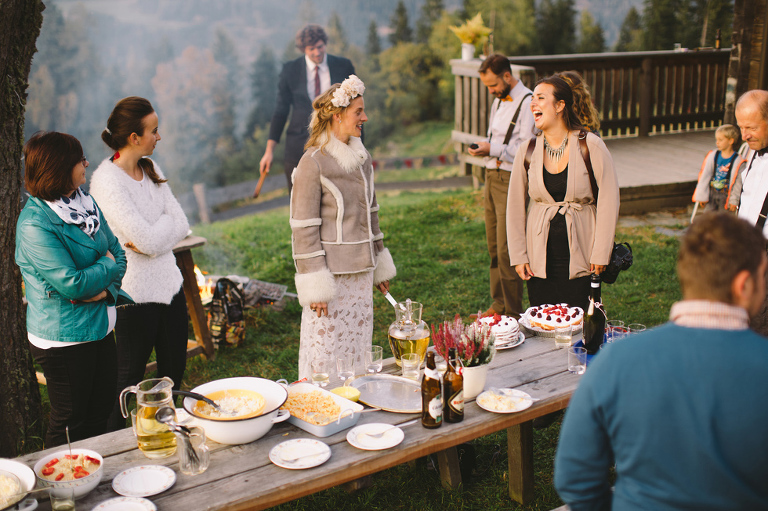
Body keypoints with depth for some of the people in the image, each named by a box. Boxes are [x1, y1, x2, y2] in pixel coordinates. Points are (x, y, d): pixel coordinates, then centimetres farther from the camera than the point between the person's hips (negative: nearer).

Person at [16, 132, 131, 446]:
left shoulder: (84, 202, 4)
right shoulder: (35, 225, -22)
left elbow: (117, 252, 7)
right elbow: (72, 283, -25)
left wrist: (107, 288, -12)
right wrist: (107, 266, -8)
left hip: (99, 326, 8)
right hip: (64, 338, -8)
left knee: (102, 408, 19)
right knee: (69, 422, 9)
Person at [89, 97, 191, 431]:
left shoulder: (149, 168, 7)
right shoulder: (107, 180, -18)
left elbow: (181, 226, 0)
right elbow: (148, 240, -23)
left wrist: (150, 236, -15)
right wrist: (166, 221, -5)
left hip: (168, 282, 8)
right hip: (136, 291, -7)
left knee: (174, 369, 16)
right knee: (129, 377, 5)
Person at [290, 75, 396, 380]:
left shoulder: (362, 158, 9)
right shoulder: (313, 163, -12)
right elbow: (304, 228, -13)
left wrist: (380, 265, 19)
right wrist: (314, 285, -16)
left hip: (360, 273, 7)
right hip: (330, 272, -7)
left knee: (358, 351, 12)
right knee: (326, 354, -1)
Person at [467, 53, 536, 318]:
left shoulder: (527, 103, -11)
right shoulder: (499, 101, 17)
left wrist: (492, 149, -19)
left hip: (512, 181, -8)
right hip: (493, 177, 8)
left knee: (507, 250, -8)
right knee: (494, 247, 11)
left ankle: (513, 312, 2)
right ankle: (498, 304, 21)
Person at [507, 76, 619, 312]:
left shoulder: (590, 145, -7)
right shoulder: (527, 150, 1)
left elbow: (608, 199, -5)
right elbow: (515, 205, 8)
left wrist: (601, 254, -6)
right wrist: (518, 255, 4)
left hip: (580, 258, -2)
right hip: (540, 260, 2)